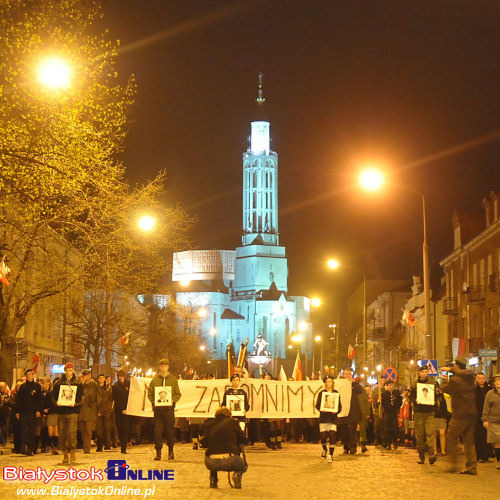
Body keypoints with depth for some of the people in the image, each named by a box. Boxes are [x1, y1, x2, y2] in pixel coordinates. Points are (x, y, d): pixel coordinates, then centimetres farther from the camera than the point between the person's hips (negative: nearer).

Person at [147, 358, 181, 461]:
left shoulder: (173, 379, 9)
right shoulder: (155, 379, 10)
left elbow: (178, 394, 8)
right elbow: (150, 393, 9)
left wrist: (173, 400, -11)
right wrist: (153, 401, -9)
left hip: (169, 408, -1)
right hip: (158, 408, 1)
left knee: (170, 430, 1)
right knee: (157, 431, -2)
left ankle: (171, 451, 16)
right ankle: (158, 452, 4)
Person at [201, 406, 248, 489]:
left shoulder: (208, 424, 14)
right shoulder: (232, 422, 9)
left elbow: (204, 443, 17)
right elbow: (244, 440, 11)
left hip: (212, 463, 3)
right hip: (230, 462, -2)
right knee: (244, 465, 32)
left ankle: (213, 479, 19)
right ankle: (237, 474, -1)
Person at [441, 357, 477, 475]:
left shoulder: (455, 380, -16)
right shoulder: (470, 377, 6)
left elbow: (445, 388, 1)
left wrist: (443, 380, 20)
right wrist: (450, 369, 35)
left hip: (460, 415, -7)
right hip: (472, 413, 7)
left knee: (451, 438, 5)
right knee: (469, 440, 10)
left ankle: (453, 464, 2)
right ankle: (472, 467, 9)